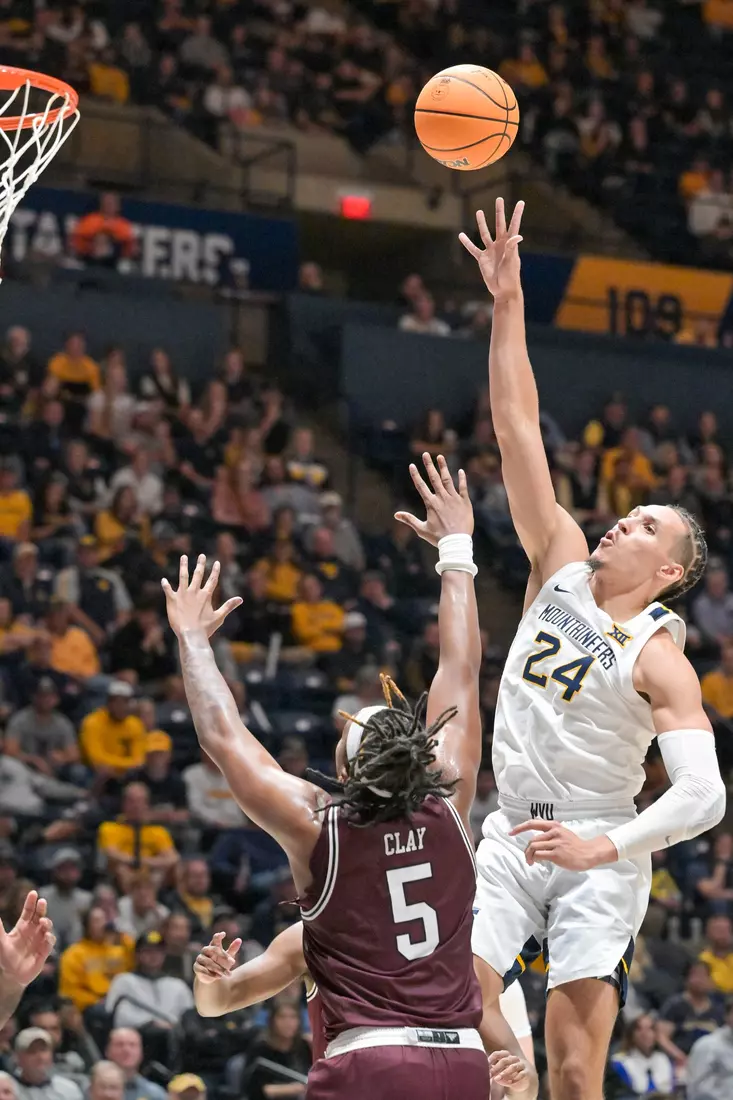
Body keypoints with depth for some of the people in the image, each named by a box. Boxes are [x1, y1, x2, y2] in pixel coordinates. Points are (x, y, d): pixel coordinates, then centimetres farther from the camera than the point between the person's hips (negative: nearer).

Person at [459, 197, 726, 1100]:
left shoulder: (660, 660, -6)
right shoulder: (563, 563, 8)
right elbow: (517, 425, 5)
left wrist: (604, 848, -27)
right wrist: (507, 301, 0)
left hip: (598, 860, -4)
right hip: (510, 836, 4)